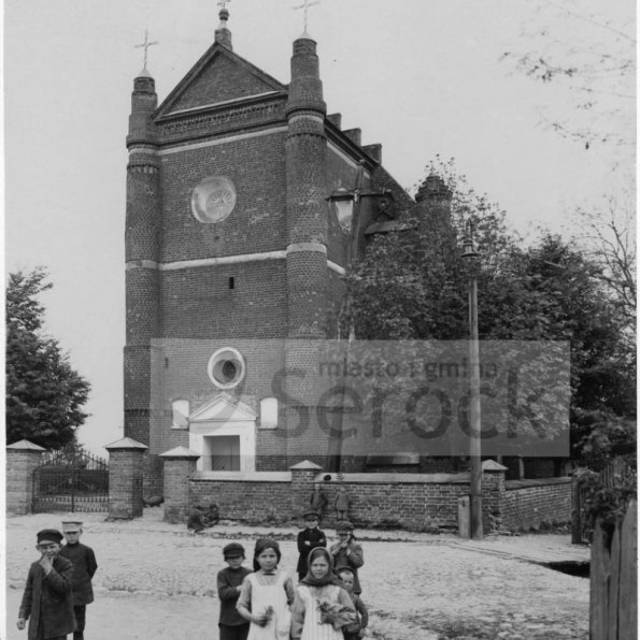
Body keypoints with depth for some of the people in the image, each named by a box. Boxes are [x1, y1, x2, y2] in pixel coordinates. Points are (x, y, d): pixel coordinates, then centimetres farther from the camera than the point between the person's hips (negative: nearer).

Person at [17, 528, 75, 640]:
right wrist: (23, 615, 4)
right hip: (38, 621, 4)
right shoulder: (35, 567, 6)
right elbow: (29, 592, 11)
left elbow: (64, 587, -19)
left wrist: (49, 568, -18)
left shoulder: (66, 565, -7)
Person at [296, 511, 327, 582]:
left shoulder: (320, 534, 8)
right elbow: (301, 548, -9)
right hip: (304, 565, 0)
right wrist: (316, 544, -11)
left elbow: (323, 545, -12)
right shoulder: (301, 534, 7)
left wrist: (309, 543, -10)